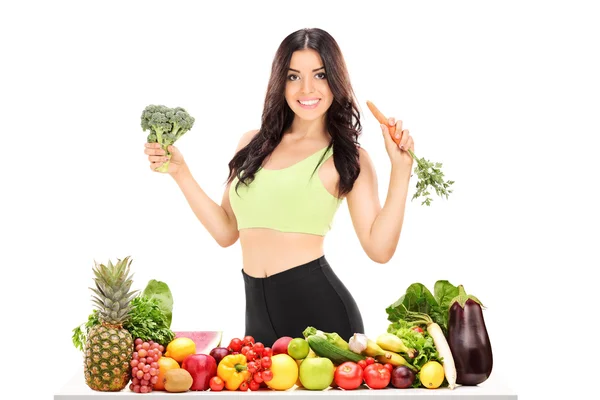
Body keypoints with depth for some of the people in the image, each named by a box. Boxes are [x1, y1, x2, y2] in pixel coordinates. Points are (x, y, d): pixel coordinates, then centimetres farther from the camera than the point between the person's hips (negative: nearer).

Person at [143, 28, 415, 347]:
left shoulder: (348, 158, -1)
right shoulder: (253, 144, 10)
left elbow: (379, 249, -9)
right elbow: (226, 231, 13)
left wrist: (401, 169, -14)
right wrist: (180, 172, 7)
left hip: (319, 307, -4)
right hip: (258, 311, 4)